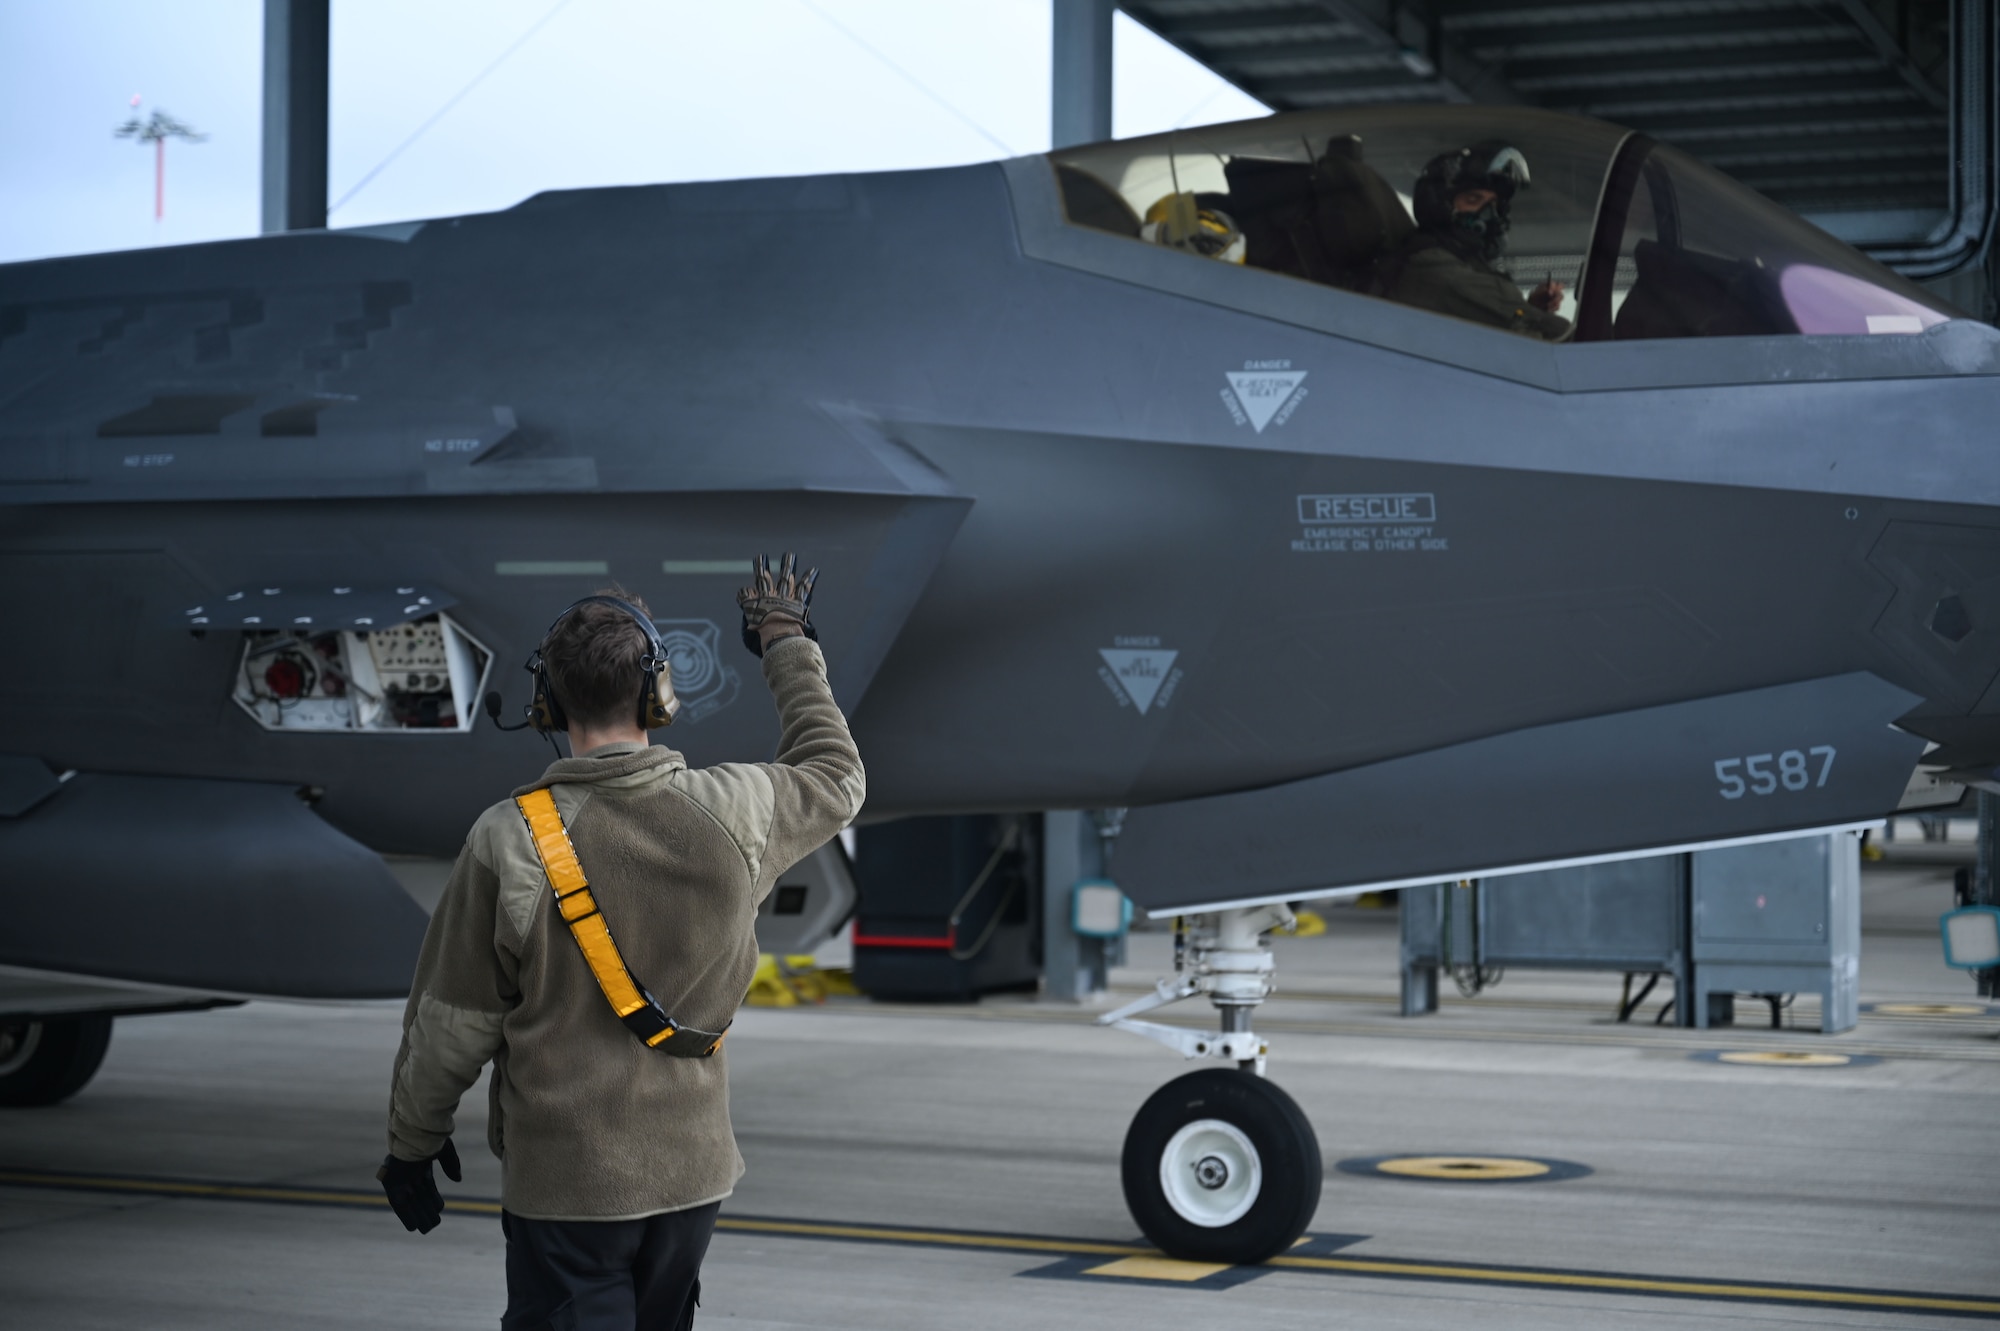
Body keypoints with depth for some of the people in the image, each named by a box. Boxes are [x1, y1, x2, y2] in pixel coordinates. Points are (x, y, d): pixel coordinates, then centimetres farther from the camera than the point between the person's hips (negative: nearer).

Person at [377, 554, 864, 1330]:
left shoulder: (509, 840, -16)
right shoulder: (731, 813, -7)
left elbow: (453, 1024, -8)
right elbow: (836, 780, 17)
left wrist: (412, 1141, 9)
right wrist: (788, 646, 29)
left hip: (564, 1183, -4)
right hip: (694, 1170, 4)